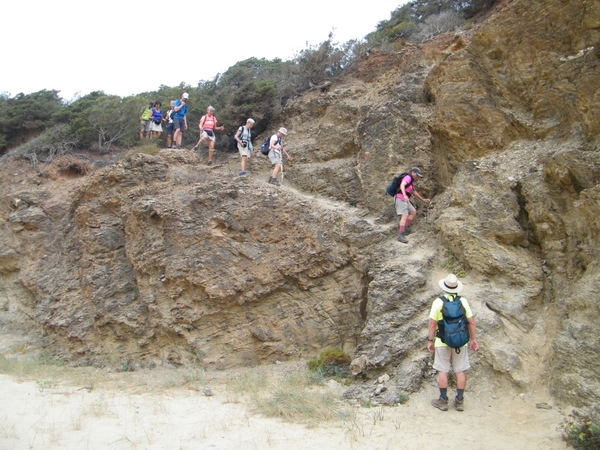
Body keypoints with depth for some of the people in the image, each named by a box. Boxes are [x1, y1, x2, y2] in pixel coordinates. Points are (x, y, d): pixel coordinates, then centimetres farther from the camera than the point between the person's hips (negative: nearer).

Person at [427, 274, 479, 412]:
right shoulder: (463, 301, -3)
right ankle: (460, 401, 13)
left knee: (442, 371, 5)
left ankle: (443, 400, 10)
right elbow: (471, 322, 0)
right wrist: (473, 339, 10)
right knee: (460, 371, 9)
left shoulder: (438, 302, -9)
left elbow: (432, 324, -9)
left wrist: (430, 340, 1)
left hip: (443, 342, -2)